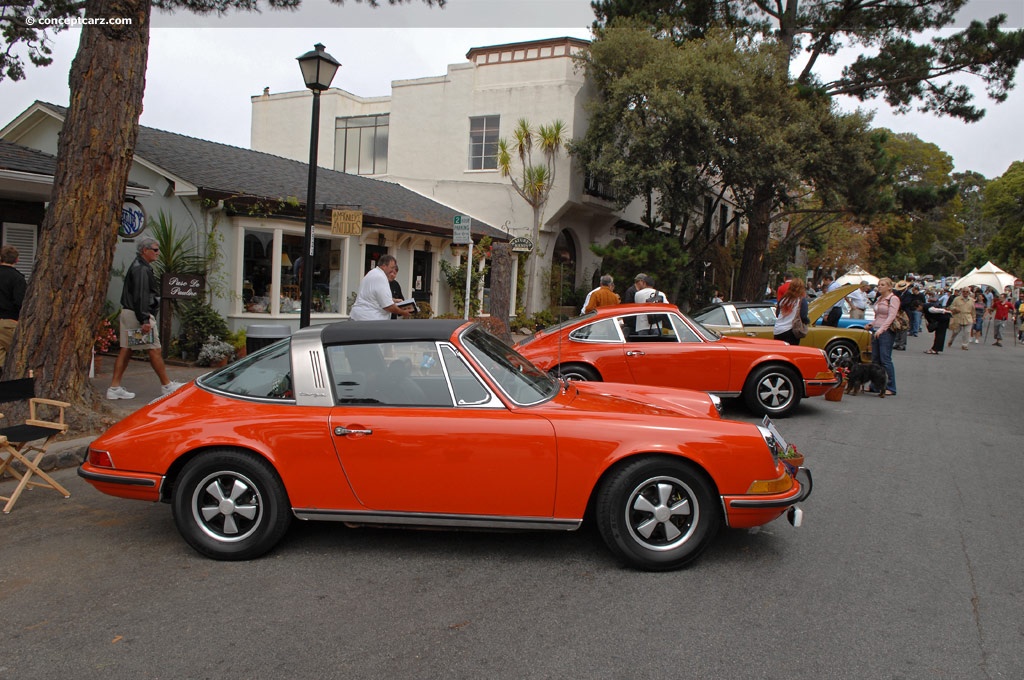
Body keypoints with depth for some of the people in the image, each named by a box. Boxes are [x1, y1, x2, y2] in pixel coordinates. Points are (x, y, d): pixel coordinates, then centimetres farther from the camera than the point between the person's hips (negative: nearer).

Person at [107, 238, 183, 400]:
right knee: (154, 350, -3)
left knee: (126, 349, 9)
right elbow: (140, 297, -22)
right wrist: (145, 320, -25)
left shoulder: (138, 266, 19)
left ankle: (114, 388, 8)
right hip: (138, 315, -11)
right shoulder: (141, 269, -14)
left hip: (128, 313, 11)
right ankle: (166, 385, 5)